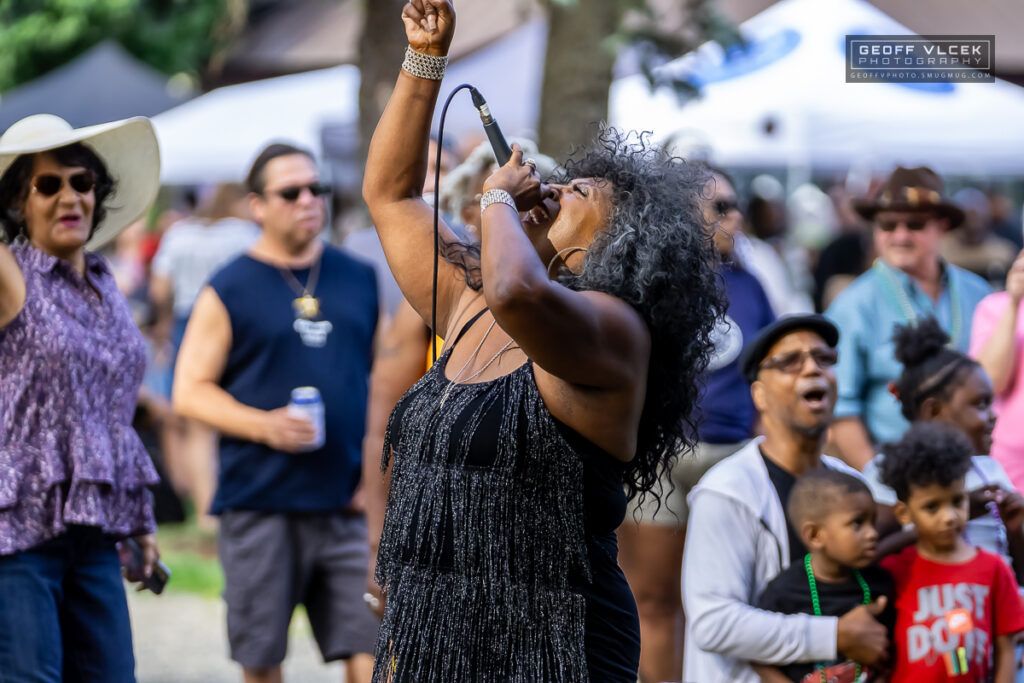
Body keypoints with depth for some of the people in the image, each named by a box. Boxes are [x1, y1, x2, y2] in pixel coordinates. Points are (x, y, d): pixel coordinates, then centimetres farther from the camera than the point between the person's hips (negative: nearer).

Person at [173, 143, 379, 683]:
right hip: (259, 501, -2)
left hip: (349, 500, 3)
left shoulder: (359, 278, 12)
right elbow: (190, 391, -1)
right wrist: (263, 425, -17)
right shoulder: (229, 289, 0)